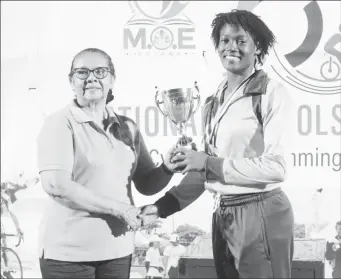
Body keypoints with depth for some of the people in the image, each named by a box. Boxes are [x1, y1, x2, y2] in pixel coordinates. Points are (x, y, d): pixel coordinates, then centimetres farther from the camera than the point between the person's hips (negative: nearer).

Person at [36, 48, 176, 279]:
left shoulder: (127, 127, 9)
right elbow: (55, 185, -19)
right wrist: (119, 209, -18)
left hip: (118, 249, 5)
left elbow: (146, 184, 14)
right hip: (68, 252, -5)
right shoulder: (60, 123, -7)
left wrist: (167, 168, -8)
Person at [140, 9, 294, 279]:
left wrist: (209, 163, -16)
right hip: (223, 216, 6)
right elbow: (204, 170, 12)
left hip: (261, 214, -6)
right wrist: (162, 206, 2)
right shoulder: (215, 101, 11)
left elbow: (275, 167, -16)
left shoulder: (271, 93, -9)